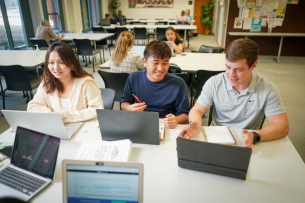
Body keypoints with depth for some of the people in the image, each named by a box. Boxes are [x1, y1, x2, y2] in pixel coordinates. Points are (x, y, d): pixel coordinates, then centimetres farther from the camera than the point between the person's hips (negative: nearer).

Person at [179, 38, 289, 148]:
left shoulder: (268, 89, -11)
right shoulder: (214, 83, -7)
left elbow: (282, 127, -12)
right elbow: (197, 110, -3)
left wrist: (255, 136, -31)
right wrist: (196, 124, -27)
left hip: (246, 144, 2)